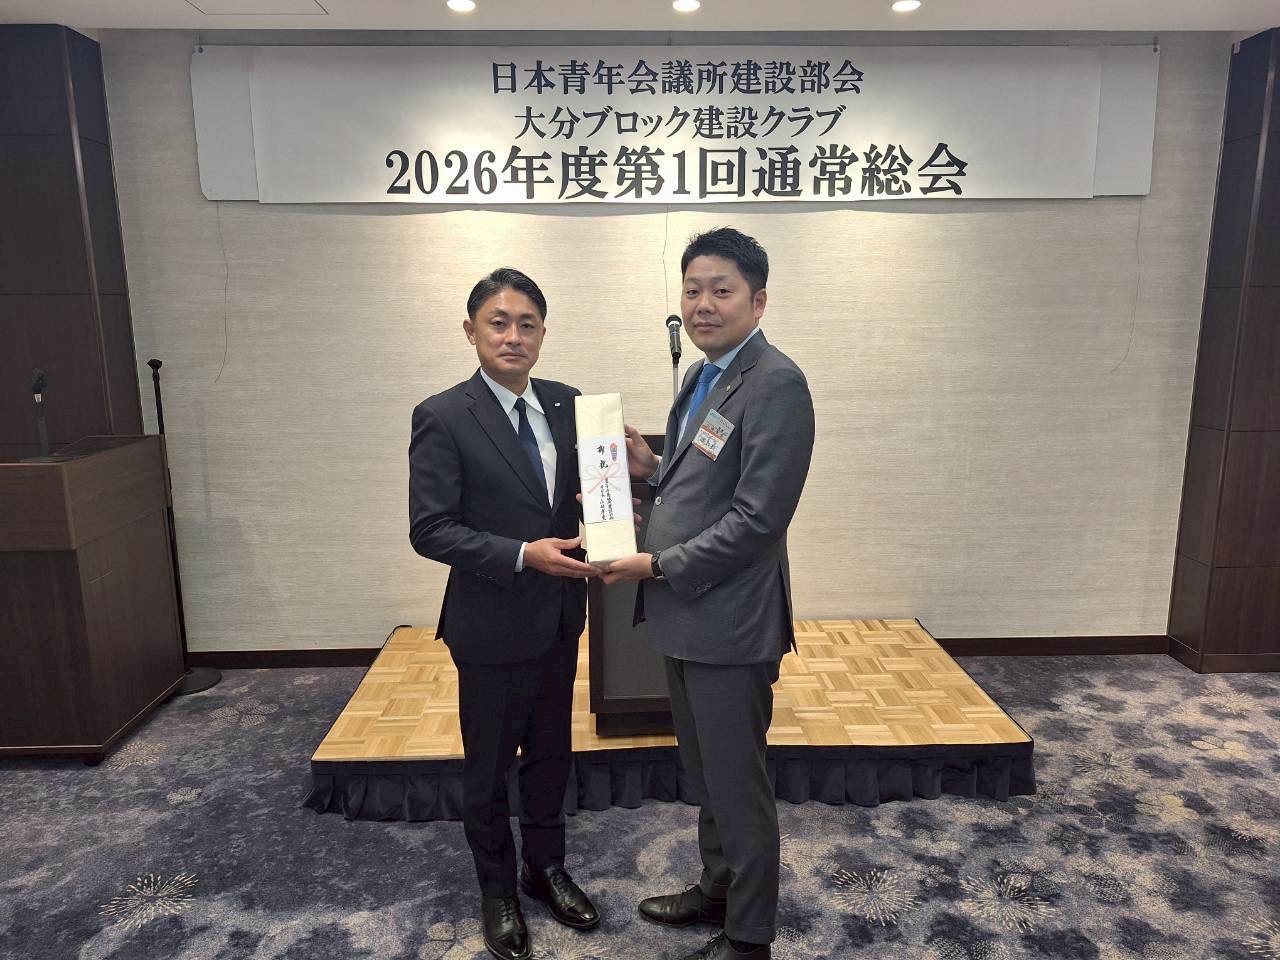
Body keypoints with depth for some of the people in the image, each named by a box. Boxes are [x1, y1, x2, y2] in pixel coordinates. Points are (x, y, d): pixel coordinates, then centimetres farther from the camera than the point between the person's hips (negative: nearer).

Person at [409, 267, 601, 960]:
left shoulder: (565, 404, 2)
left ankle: (545, 867, 44)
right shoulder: (443, 417, -14)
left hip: (558, 616, 5)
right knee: (488, 767, 15)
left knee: (551, 754, 21)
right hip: (491, 623, -5)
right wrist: (523, 555, -26)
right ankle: (497, 891, 39)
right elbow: (429, 530, -17)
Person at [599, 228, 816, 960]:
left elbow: (756, 519, -22)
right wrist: (653, 467, 2)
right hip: (686, 615, 9)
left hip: (729, 622, -9)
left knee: (739, 786, 8)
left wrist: (657, 566, -17)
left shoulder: (776, 384, -18)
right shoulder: (703, 376, 11)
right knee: (706, 775, 24)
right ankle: (718, 888, 45)